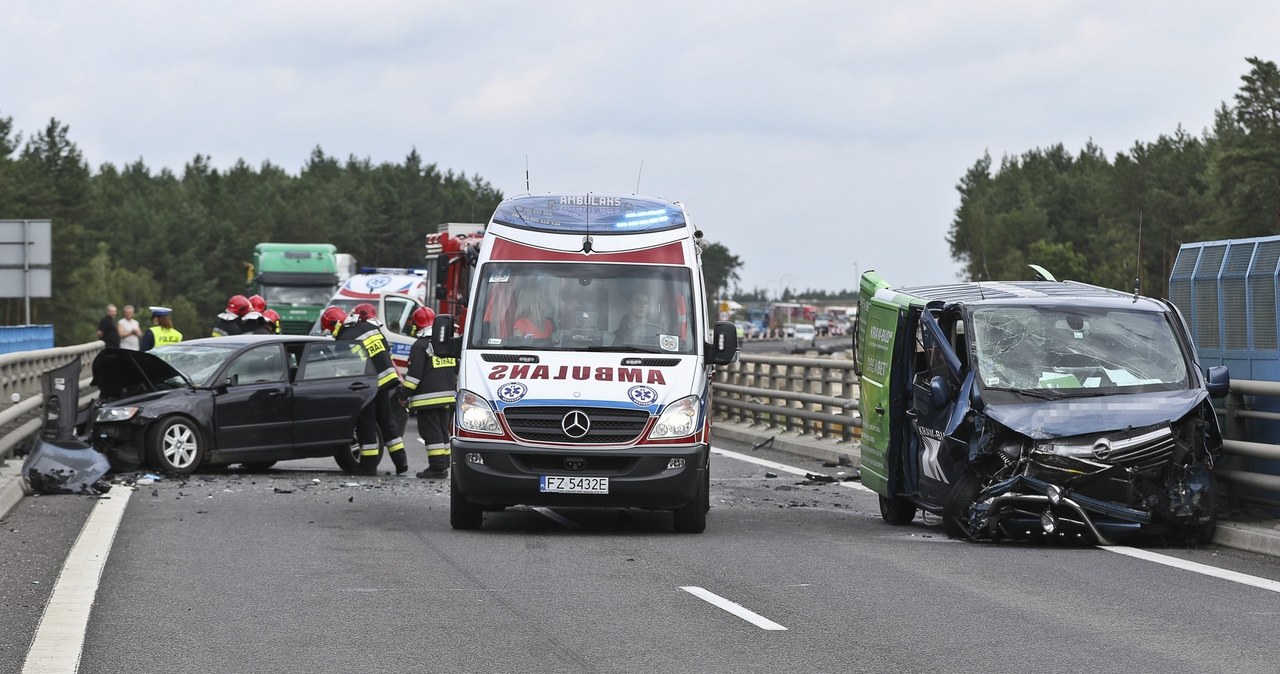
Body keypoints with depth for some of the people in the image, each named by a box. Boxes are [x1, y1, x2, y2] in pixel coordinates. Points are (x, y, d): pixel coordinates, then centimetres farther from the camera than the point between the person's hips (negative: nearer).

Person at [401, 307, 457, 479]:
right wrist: (452, 388, 30)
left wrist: (405, 393, -9)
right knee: (443, 431, 14)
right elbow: (456, 369, 21)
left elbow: (414, 374, -15)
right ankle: (444, 465, 15)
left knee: (431, 432, -6)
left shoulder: (420, 346, -11)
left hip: (427, 398, -8)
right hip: (448, 397, 8)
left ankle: (437, 467, -11)